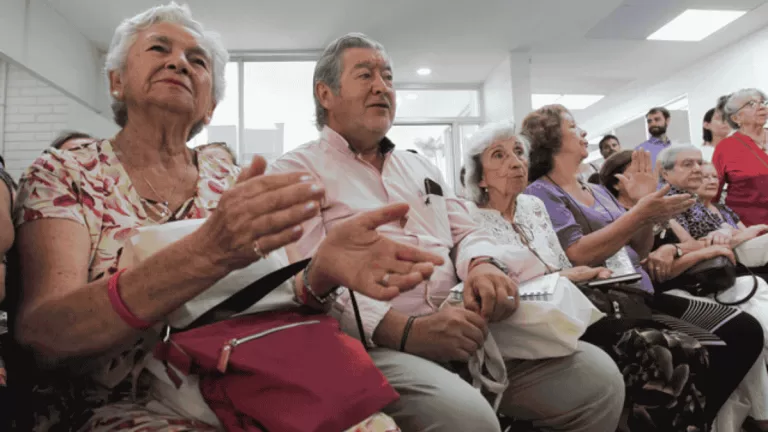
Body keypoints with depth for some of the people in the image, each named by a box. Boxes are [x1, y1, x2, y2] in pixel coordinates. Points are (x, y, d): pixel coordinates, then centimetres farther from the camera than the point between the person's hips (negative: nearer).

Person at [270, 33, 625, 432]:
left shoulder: (420, 167, 24)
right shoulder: (297, 171, 2)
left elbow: (466, 232, 19)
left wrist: (483, 264, -6)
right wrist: (405, 331, -21)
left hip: (462, 330, 7)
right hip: (375, 344, -6)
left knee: (596, 375, -6)